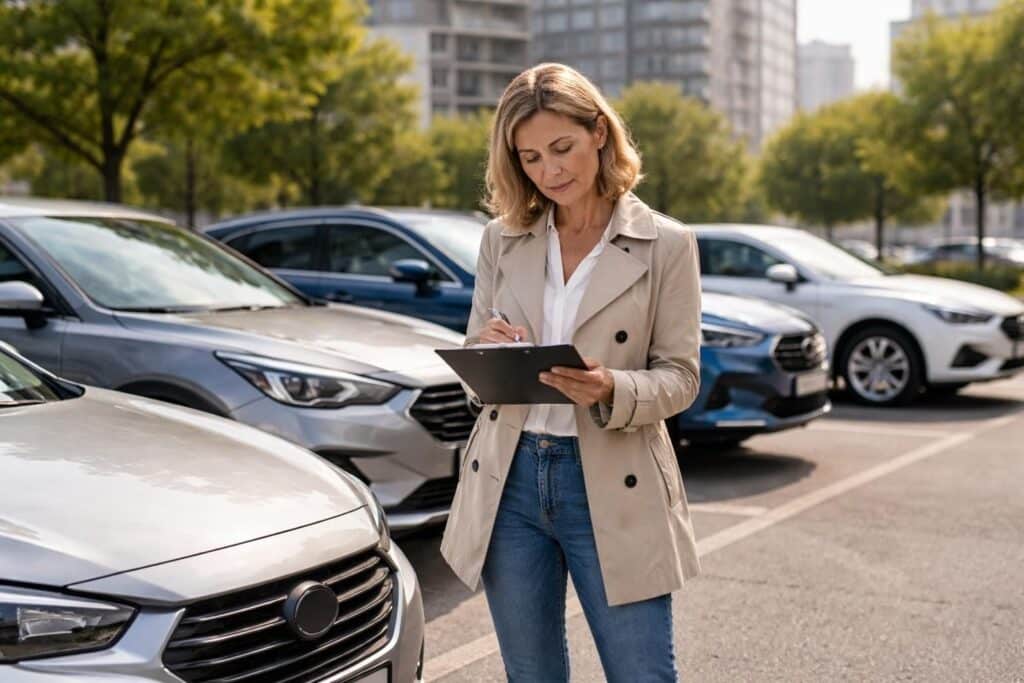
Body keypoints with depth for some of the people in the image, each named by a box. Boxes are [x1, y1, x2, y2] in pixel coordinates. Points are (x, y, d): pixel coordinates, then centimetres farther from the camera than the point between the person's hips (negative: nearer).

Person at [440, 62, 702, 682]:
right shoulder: (503, 240, 6)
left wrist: (612, 391, -24)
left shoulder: (665, 244, -3)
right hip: (510, 484, 4)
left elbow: (680, 377, -4)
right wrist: (487, 351, -13)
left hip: (613, 487, -3)